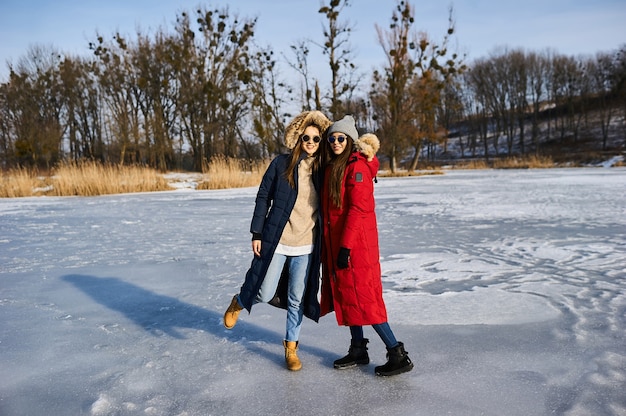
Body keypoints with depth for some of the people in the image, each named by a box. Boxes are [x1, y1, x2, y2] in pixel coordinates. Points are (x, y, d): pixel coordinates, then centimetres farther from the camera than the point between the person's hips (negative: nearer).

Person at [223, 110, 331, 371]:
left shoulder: (323, 170, 2)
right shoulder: (281, 163, -4)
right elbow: (263, 198, -1)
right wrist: (257, 233, -5)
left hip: (306, 246, 2)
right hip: (276, 241, -2)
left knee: (297, 299, 10)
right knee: (265, 293, 1)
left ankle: (291, 348, 28)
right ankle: (239, 303, 36)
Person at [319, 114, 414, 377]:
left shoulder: (357, 166, -13)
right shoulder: (333, 167, 14)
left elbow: (358, 209, -19)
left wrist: (346, 246, -22)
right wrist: (331, 246, 14)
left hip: (356, 243, -9)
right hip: (336, 242, 9)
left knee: (361, 297, -7)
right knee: (346, 294, 13)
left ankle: (398, 354, 3)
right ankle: (358, 350, 27)